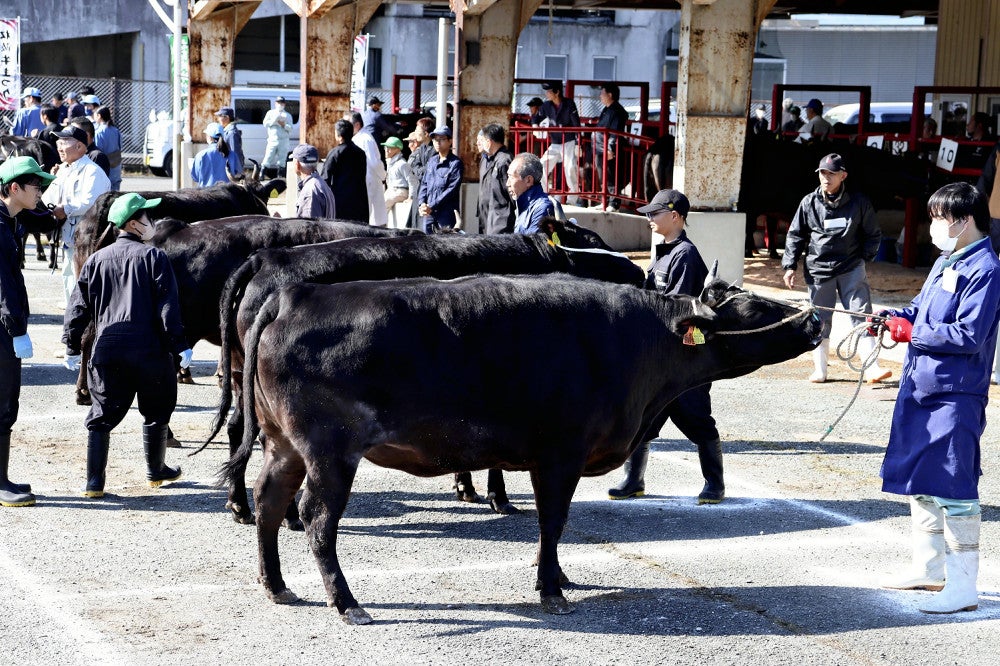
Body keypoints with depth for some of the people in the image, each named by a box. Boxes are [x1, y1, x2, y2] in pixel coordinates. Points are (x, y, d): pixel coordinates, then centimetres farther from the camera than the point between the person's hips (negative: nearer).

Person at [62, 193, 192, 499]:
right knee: (156, 412, 15)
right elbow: (168, 306, -9)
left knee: (101, 416, 7)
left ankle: (94, 481, 1)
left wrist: (72, 348, 17)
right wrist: (180, 345, -6)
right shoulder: (154, 256, -3)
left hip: (107, 350, 3)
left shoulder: (96, 260, 9)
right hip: (149, 351, -3)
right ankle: (156, 471, 27)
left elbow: (78, 308, 10)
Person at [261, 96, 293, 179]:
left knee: (281, 161, 0)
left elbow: (290, 128, 4)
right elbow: (265, 124, 1)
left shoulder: (288, 115, 15)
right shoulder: (270, 113, 15)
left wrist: (284, 125, -14)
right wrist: (274, 120, -13)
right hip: (272, 140, -1)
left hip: (283, 141, 1)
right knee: (268, 159, -8)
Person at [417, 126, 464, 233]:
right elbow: (424, 184, 16)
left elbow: (451, 190, -13)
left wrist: (432, 207, -16)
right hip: (429, 213, 6)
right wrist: (422, 203, -2)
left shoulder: (455, 163, -7)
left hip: (446, 215, -6)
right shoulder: (432, 161, 14)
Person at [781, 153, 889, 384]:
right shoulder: (809, 203, 1)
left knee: (861, 315, -8)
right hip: (818, 269, 1)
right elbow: (795, 235, 8)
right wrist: (790, 265, 2)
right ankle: (819, 369, 16)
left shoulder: (859, 202, -1)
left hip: (851, 267, -1)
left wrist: (865, 257, 2)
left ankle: (871, 368, -9)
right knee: (820, 320, 7)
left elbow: (873, 234, 12)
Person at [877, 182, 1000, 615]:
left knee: (952, 487, -6)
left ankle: (962, 586, 1)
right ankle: (929, 568, 30)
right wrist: (892, 316, 2)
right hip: (919, 387, 10)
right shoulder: (945, 262, 14)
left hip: (955, 396, -10)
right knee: (919, 481, 17)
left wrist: (913, 333, -15)